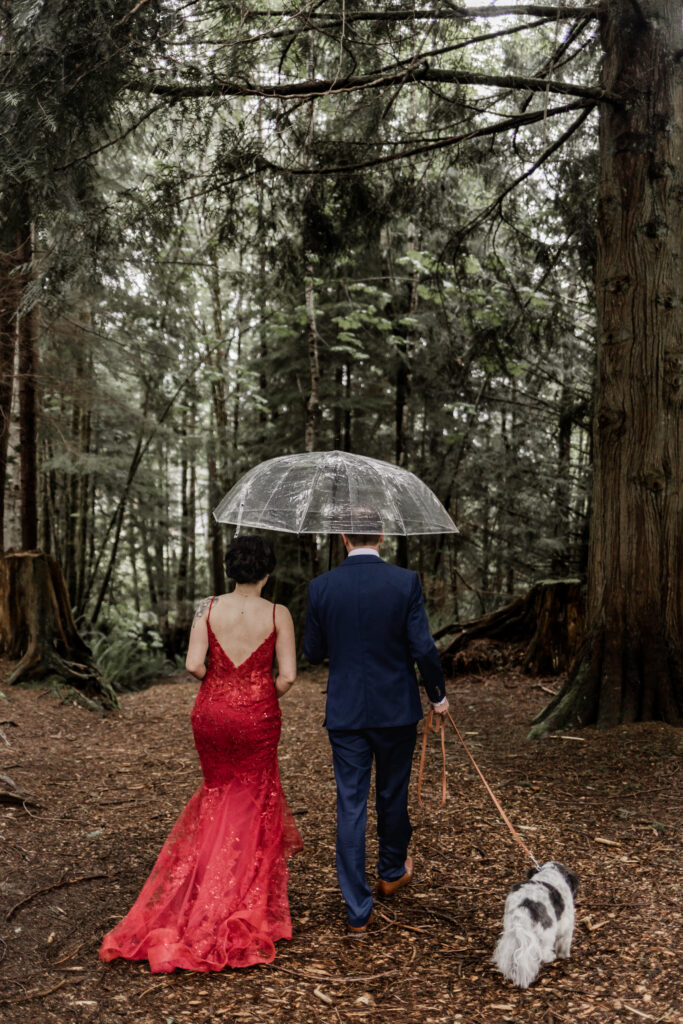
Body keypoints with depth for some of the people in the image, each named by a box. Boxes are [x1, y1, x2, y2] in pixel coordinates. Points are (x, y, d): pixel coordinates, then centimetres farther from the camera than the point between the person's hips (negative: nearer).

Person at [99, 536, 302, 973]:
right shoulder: (278, 614, -10)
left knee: (219, 792, 25)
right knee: (252, 803, 15)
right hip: (259, 716, -2)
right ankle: (243, 897, 22)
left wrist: (220, 685, 8)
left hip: (212, 711, 2)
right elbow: (288, 676, -12)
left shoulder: (209, 608, -6)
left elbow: (194, 664, -12)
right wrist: (265, 697, 8)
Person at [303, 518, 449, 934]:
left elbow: (313, 653, 2)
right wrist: (438, 695, 4)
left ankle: (358, 912, 9)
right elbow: (423, 648, -11)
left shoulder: (322, 587, -6)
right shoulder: (405, 582, -10)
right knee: (393, 796, 20)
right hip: (396, 709, 0)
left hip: (346, 712, 0)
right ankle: (392, 872, 43)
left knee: (351, 807, 6)